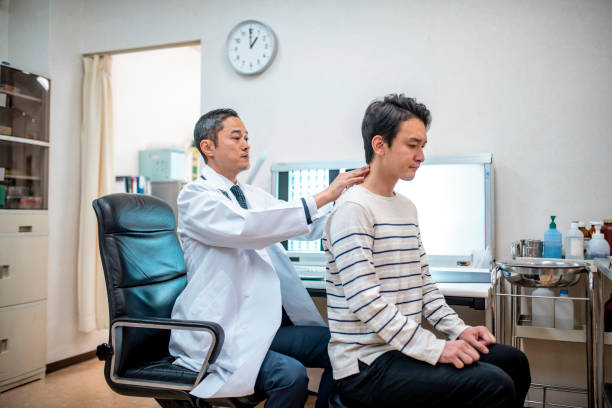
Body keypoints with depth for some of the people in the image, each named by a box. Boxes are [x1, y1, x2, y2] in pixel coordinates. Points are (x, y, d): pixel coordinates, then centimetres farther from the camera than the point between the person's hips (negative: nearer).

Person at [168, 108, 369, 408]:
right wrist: (324, 196, -27)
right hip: (221, 332, -7)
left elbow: (313, 227, 14)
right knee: (291, 375, -27)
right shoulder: (194, 197, -8)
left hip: (267, 321, 7)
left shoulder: (253, 195, 15)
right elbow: (245, 227, -27)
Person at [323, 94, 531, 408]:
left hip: (402, 347, 9)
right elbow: (364, 300, -23)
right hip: (366, 366, -9)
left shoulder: (407, 207, 14)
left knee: (513, 361, 11)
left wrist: (458, 330, 5)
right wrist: (434, 349, -23)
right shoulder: (353, 209, -16)